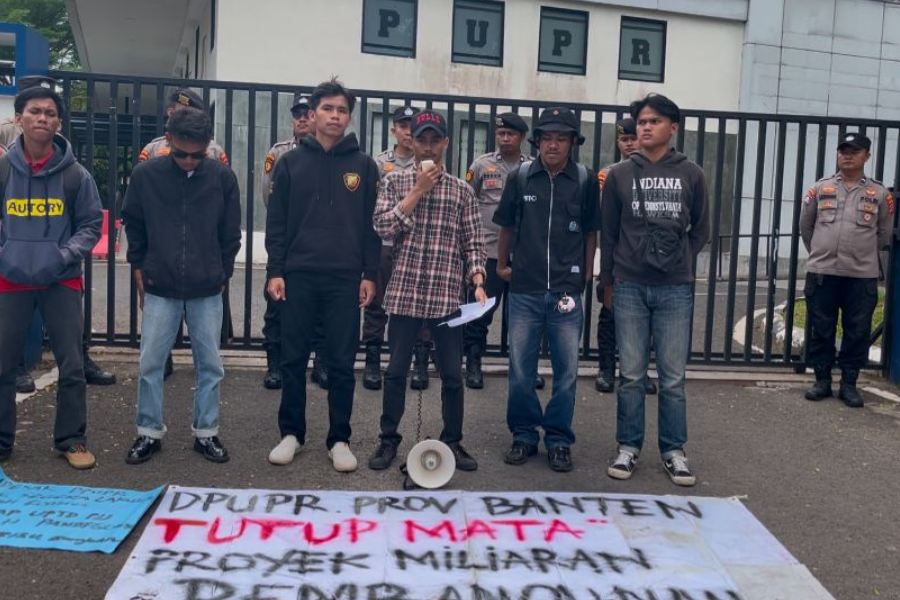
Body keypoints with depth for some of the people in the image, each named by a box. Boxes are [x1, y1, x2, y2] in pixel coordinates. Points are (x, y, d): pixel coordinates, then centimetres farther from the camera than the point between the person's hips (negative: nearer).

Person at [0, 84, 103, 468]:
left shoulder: (76, 175, -3)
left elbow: (92, 224, 4)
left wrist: (65, 255, -10)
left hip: (62, 282, 0)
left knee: (71, 365, 3)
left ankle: (72, 439, 18)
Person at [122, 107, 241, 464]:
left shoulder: (222, 177, -5)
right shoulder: (145, 175, -5)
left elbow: (230, 233, 5)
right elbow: (133, 226, 8)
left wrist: (222, 273, 7)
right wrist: (139, 268, 8)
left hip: (207, 291, 0)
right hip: (160, 289, 0)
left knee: (210, 364, 6)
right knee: (150, 364, 3)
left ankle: (206, 433, 19)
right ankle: (149, 433, 17)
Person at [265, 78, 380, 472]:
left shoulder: (363, 166, 6)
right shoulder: (290, 163, 6)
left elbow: (372, 224, 5)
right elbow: (276, 222, 5)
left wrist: (370, 274, 0)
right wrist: (275, 271, -2)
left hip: (346, 278, 0)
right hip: (298, 276, 1)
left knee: (342, 362, 4)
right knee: (293, 359, 7)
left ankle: (339, 439, 14)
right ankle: (291, 433, 20)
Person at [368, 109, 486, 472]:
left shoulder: (462, 191, 8)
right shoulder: (395, 182, 6)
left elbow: (473, 243, 6)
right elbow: (383, 227, -7)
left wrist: (478, 284, -7)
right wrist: (418, 190, -10)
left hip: (447, 297, 1)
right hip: (404, 294, 0)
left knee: (452, 374, 5)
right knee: (396, 371, 5)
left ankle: (453, 442, 19)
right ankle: (389, 440, 19)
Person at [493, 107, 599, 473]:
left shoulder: (586, 180, 1)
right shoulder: (520, 177, 3)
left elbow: (591, 231, 8)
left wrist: (587, 273, 8)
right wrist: (502, 264, 19)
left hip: (567, 290, -1)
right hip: (525, 290, 1)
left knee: (566, 370, 5)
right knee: (520, 369, 6)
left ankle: (559, 439, 18)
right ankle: (524, 435, 21)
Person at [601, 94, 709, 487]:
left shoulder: (691, 174, 5)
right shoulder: (619, 175, 5)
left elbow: (700, 229, 13)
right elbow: (608, 232, 9)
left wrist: (680, 263, 6)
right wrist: (608, 281, 8)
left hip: (675, 289, 0)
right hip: (629, 287, 0)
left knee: (673, 377, 4)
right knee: (632, 376, 5)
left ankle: (674, 451, 15)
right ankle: (628, 448, 16)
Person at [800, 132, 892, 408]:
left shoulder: (879, 194, 4)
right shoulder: (820, 189, 5)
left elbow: (884, 233, 14)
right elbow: (805, 226, 14)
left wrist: (864, 256, 14)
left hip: (862, 276, 0)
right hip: (821, 273, 0)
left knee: (857, 332, 3)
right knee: (821, 330, 5)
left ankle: (849, 384, 14)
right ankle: (822, 381, 17)